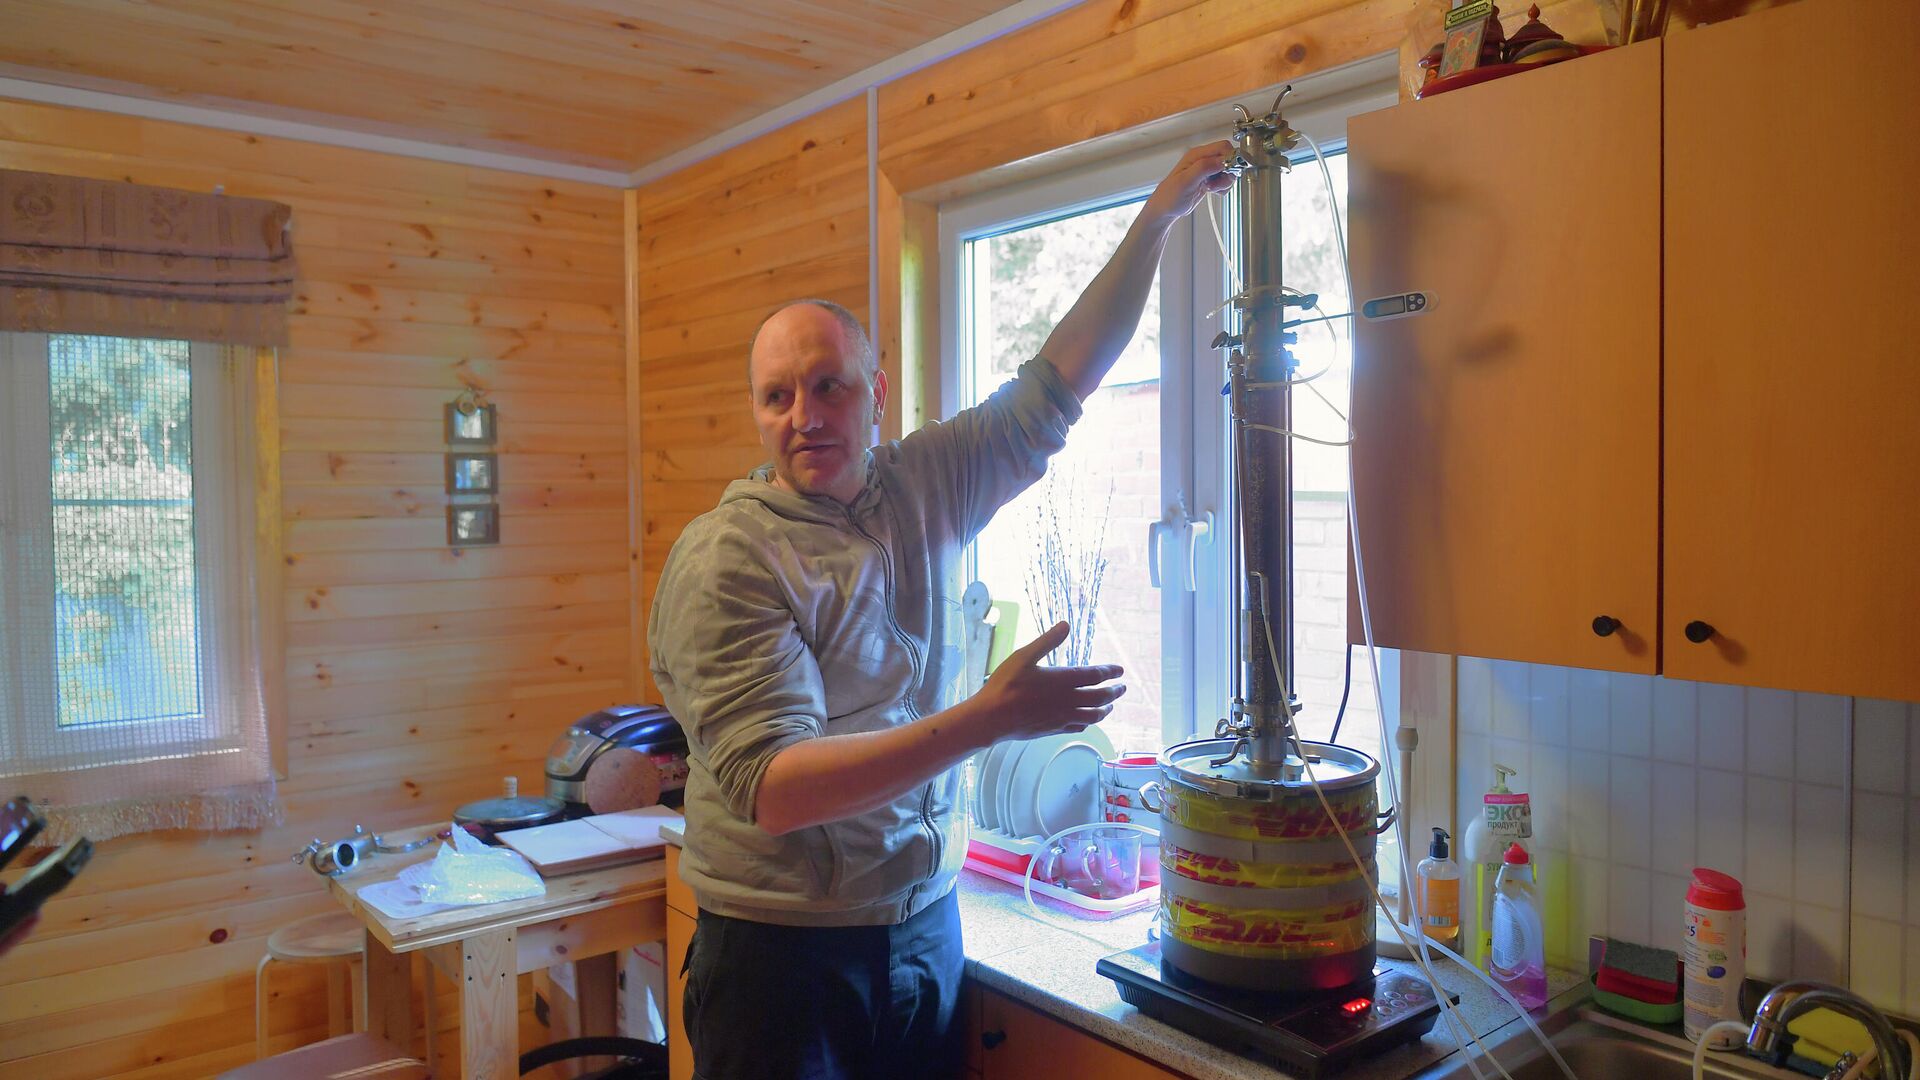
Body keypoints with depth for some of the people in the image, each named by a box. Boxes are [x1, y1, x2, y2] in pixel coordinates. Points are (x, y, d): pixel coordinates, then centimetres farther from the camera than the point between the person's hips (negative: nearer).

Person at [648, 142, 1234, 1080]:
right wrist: (989, 719, -31)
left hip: (926, 923, 5)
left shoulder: (923, 489, 0)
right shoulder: (723, 561, -17)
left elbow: (1057, 386, 5)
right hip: (782, 948, -5)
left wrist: (1158, 215, 3)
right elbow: (771, 790, -26)